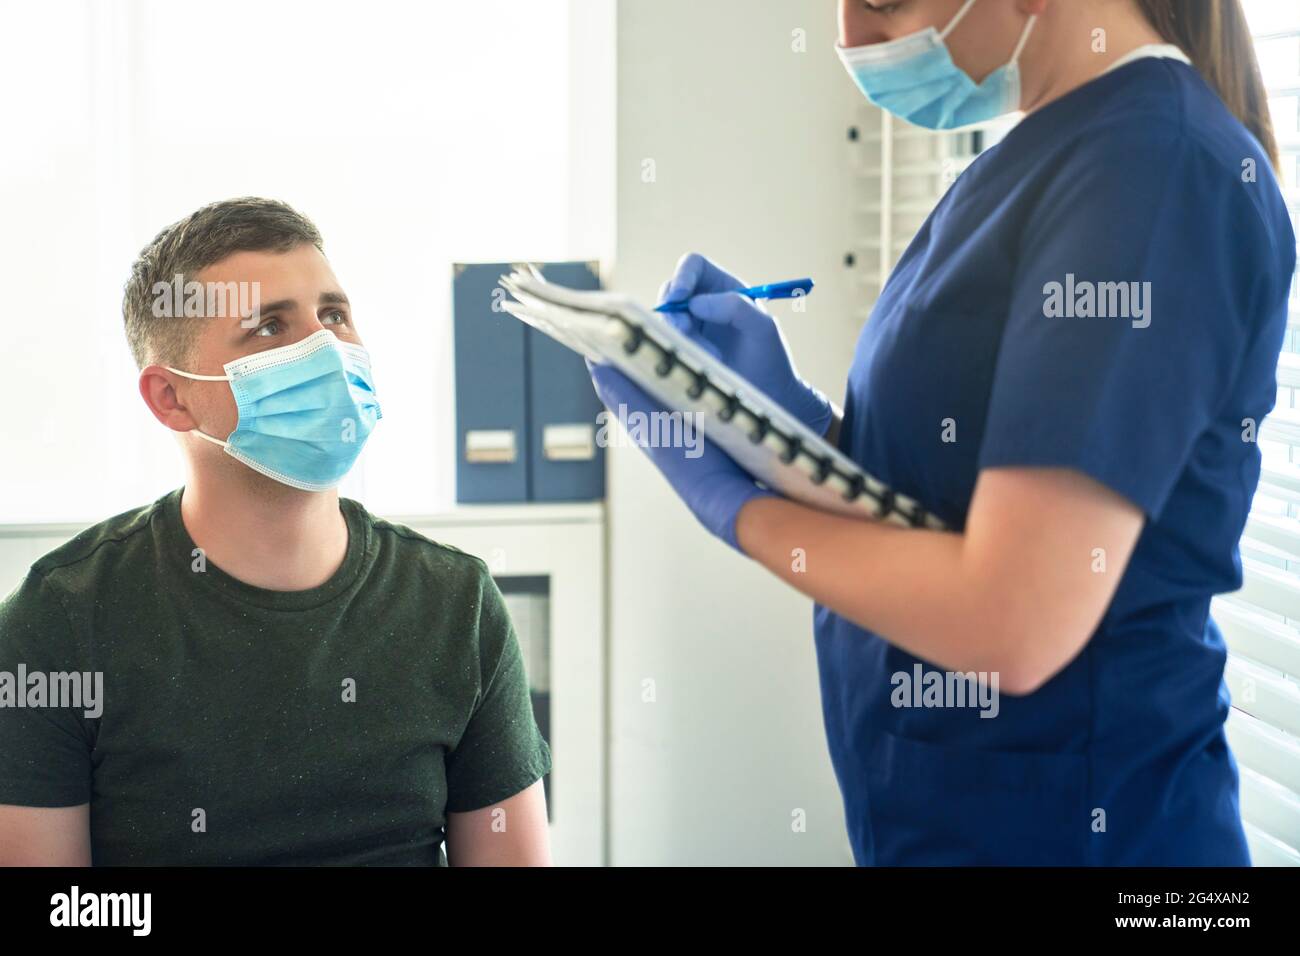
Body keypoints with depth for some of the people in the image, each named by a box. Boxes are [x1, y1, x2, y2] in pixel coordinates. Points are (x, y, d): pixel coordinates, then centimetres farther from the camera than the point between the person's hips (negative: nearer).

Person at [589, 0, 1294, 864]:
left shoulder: (1158, 165, -21)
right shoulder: (1047, 158, 7)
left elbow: (1014, 620, -27)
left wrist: (734, 502, -14)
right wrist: (788, 408, -6)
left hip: (1069, 824, -8)